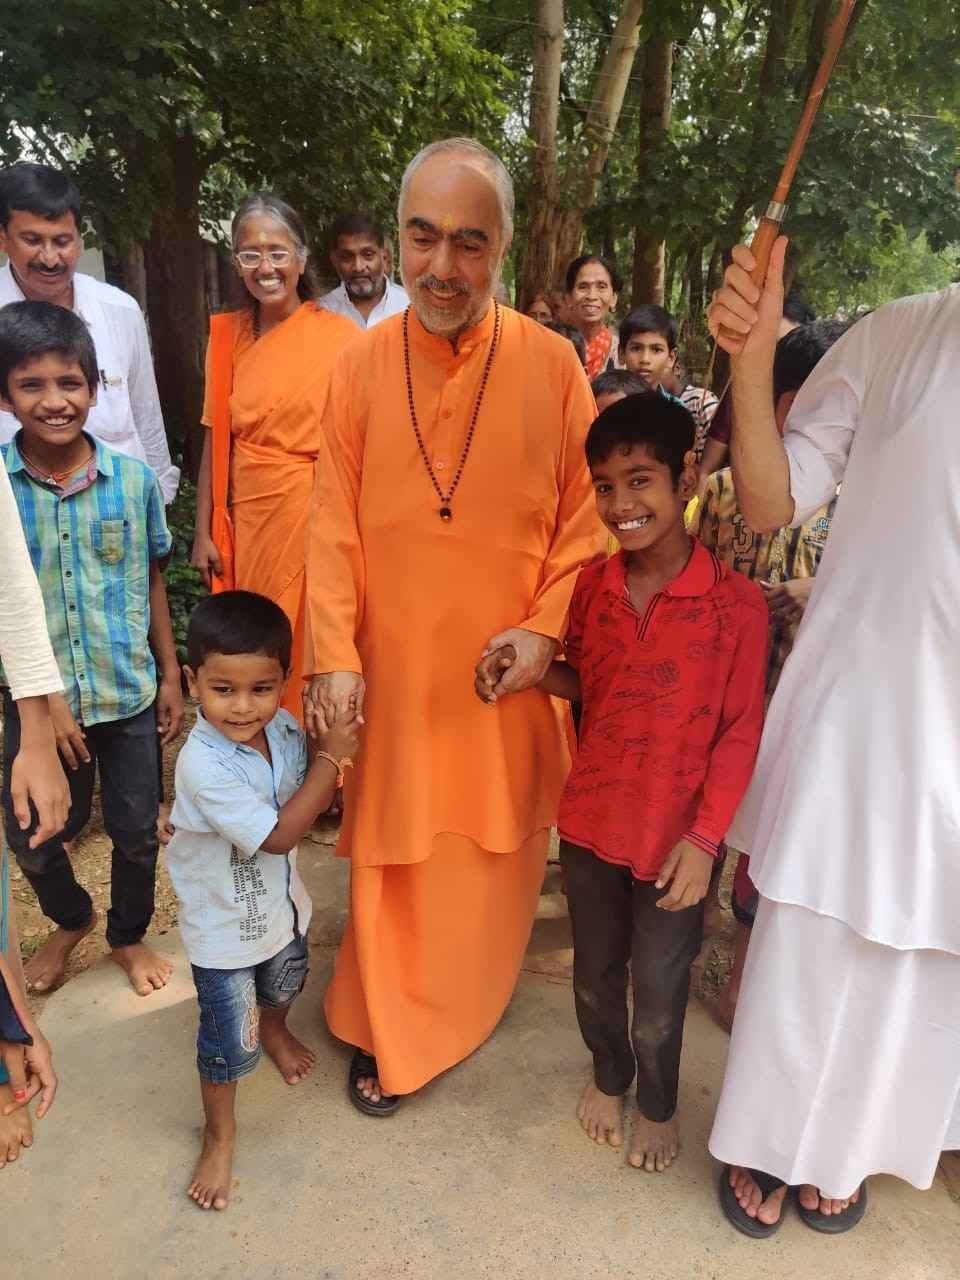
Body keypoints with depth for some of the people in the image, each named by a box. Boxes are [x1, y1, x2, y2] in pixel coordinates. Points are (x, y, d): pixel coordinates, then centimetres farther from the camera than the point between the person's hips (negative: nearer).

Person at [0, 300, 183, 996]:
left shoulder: (134, 479, -7)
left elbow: (152, 583, 3)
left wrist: (171, 677, 6)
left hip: (130, 693, 1)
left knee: (137, 832, 14)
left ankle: (129, 935, 43)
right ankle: (71, 919, 48)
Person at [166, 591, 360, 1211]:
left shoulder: (284, 727, -16)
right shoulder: (203, 764, -36)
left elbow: (307, 797, 0)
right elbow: (277, 835, -33)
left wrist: (339, 753, -18)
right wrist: (331, 757, -33)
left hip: (283, 904, 6)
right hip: (225, 926, -6)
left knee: (283, 987, 33)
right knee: (231, 1041, 10)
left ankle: (275, 1029, 67)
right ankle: (220, 1134, 38)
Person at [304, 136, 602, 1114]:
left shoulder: (552, 363, -4)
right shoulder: (360, 364, -1)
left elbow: (585, 517, 0)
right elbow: (334, 524, -1)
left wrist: (545, 629, -11)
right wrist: (334, 655, -9)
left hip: (506, 675, 0)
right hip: (392, 669, 1)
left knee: (496, 847, 14)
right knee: (390, 854, 10)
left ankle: (463, 1003, 41)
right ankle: (385, 1036, 33)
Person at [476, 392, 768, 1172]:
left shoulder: (736, 602, -17)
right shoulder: (592, 587, -4)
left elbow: (742, 733, -12)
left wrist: (705, 838, -15)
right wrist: (528, 669, -8)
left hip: (678, 835, -4)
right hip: (591, 819, 4)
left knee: (660, 989, 16)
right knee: (595, 972, 23)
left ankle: (658, 1103, 46)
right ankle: (609, 1074, 52)